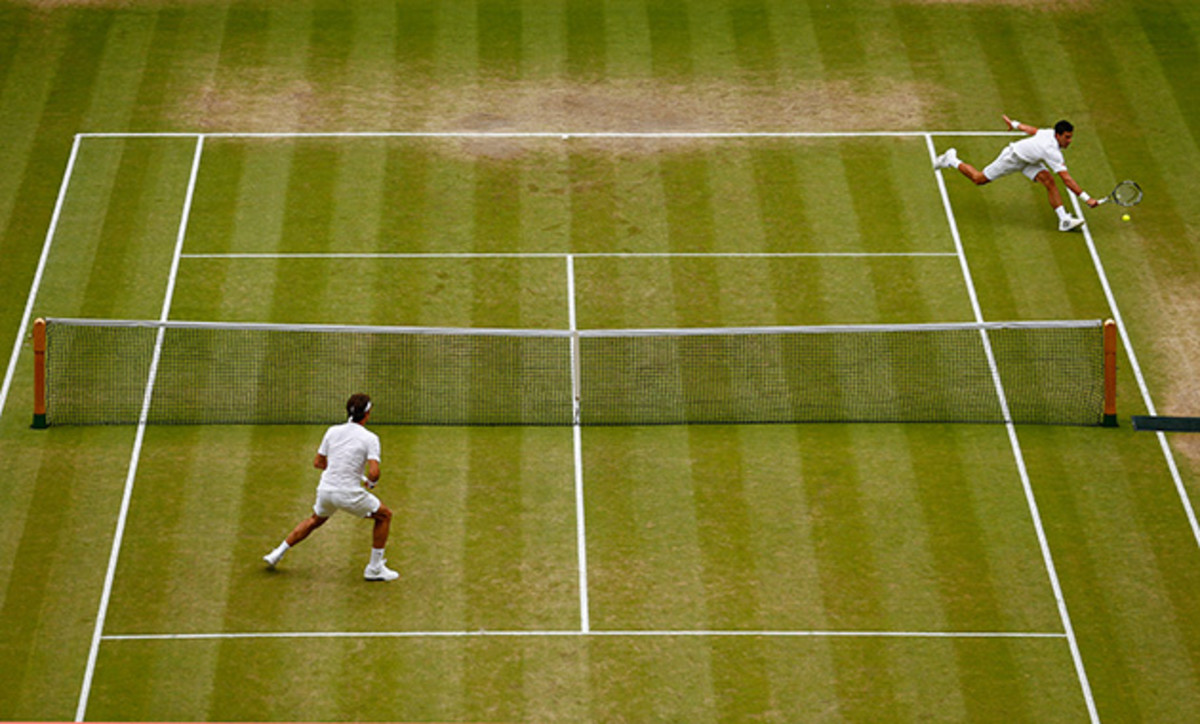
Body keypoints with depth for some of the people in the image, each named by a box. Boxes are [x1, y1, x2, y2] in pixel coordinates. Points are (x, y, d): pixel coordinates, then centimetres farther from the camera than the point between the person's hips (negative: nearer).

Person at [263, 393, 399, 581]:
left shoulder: (332, 432, 4)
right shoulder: (370, 438, -11)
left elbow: (318, 463, 11)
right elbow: (374, 472, -20)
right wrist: (371, 482, 2)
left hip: (326, 490, 5)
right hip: (350, 494, -5)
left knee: (314, 520, 34)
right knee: (384, 515, 16)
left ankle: (277, 554, 36)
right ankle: (374, 568, 16)